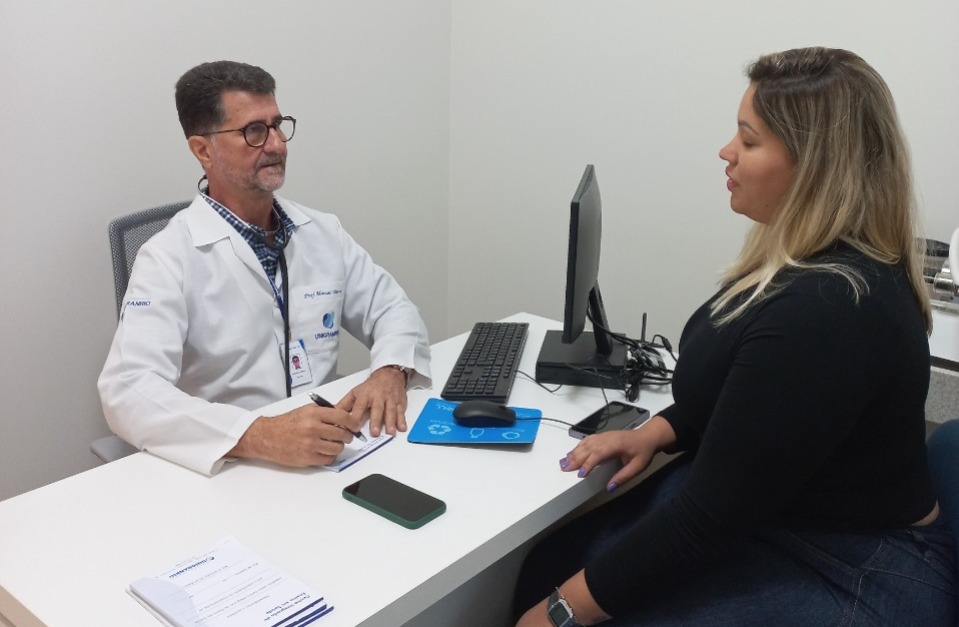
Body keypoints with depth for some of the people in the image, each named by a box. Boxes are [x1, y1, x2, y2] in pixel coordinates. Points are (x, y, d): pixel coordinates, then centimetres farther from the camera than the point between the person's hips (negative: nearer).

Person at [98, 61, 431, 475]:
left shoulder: (323, 232, 8)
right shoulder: (169, 257, -9)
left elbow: (392, 308, 12)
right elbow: (129, 392, -20)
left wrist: (390, 371, -11)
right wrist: (259, 435, -34)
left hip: (332, 454, 5)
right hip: (236, 468, -4)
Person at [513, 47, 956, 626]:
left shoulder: (824, 314, -30)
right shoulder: (809, 259, 0)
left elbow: (714, 512, -26)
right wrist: (654, 433, -1)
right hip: (760, 509, 8)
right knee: (549, 562, 4)